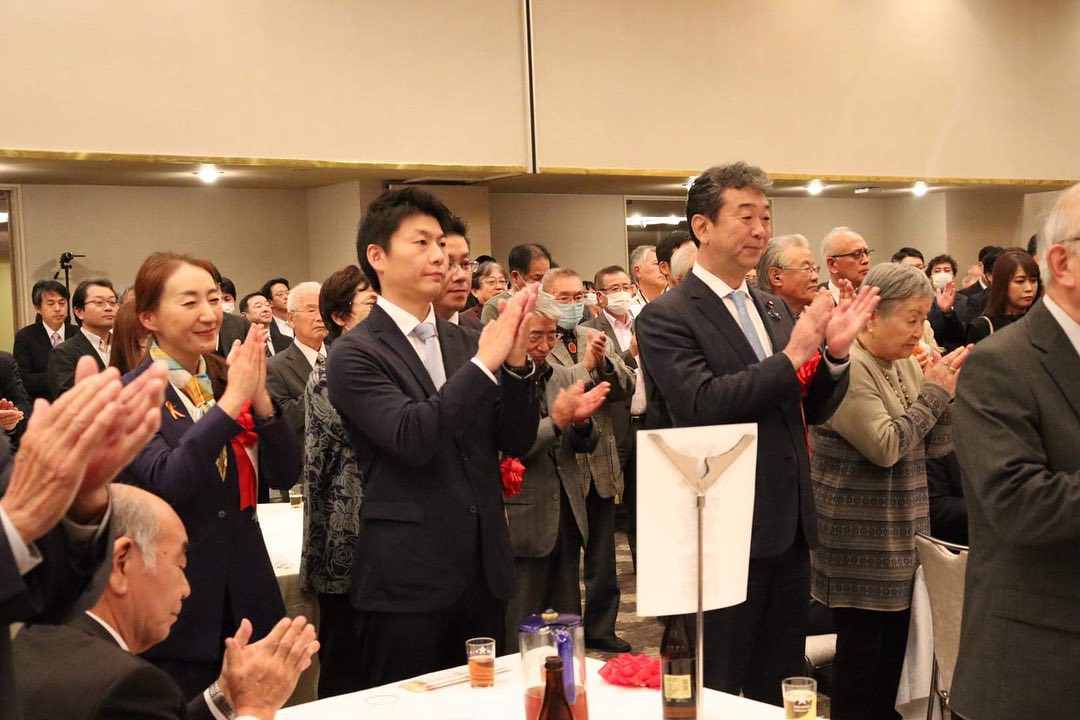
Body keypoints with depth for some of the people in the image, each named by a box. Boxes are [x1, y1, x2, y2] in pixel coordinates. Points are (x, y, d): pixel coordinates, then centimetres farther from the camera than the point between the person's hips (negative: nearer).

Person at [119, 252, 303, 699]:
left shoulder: (230, 380, 4)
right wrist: (232, 401, -27)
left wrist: (259, 396, -17)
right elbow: (166, 481, -24)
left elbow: (285, 476, -2)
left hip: (247, 600, 5)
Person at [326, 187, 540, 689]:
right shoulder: (355, 354, -7)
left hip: (483, 573, 5)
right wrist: (484, 362, -19)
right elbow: (412, 436, -21)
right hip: (407, 583, -5)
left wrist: (516, 362, -9)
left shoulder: (465, 343, 10)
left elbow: (517, 441, 7)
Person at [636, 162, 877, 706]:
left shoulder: (775, 309, 12)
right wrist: (792, 357, -23)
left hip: (789, 530, 7)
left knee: (780, 690, 18)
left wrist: (835, 354, -6)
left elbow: (811, 410, 13)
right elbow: (704, 403, -24)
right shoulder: (666, 318, -11)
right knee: (716, 697, 7)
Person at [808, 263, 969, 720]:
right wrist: (933, 393, -13)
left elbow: (937, 446, 11)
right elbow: (884, 446, -23)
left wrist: (945, 389, -4)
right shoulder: (846, 368, -16)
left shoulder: (907, 365, 9)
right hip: (860, 544, -8)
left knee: (895, 652, 13)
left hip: (902, 539, 8)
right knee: (862, 656, -1)